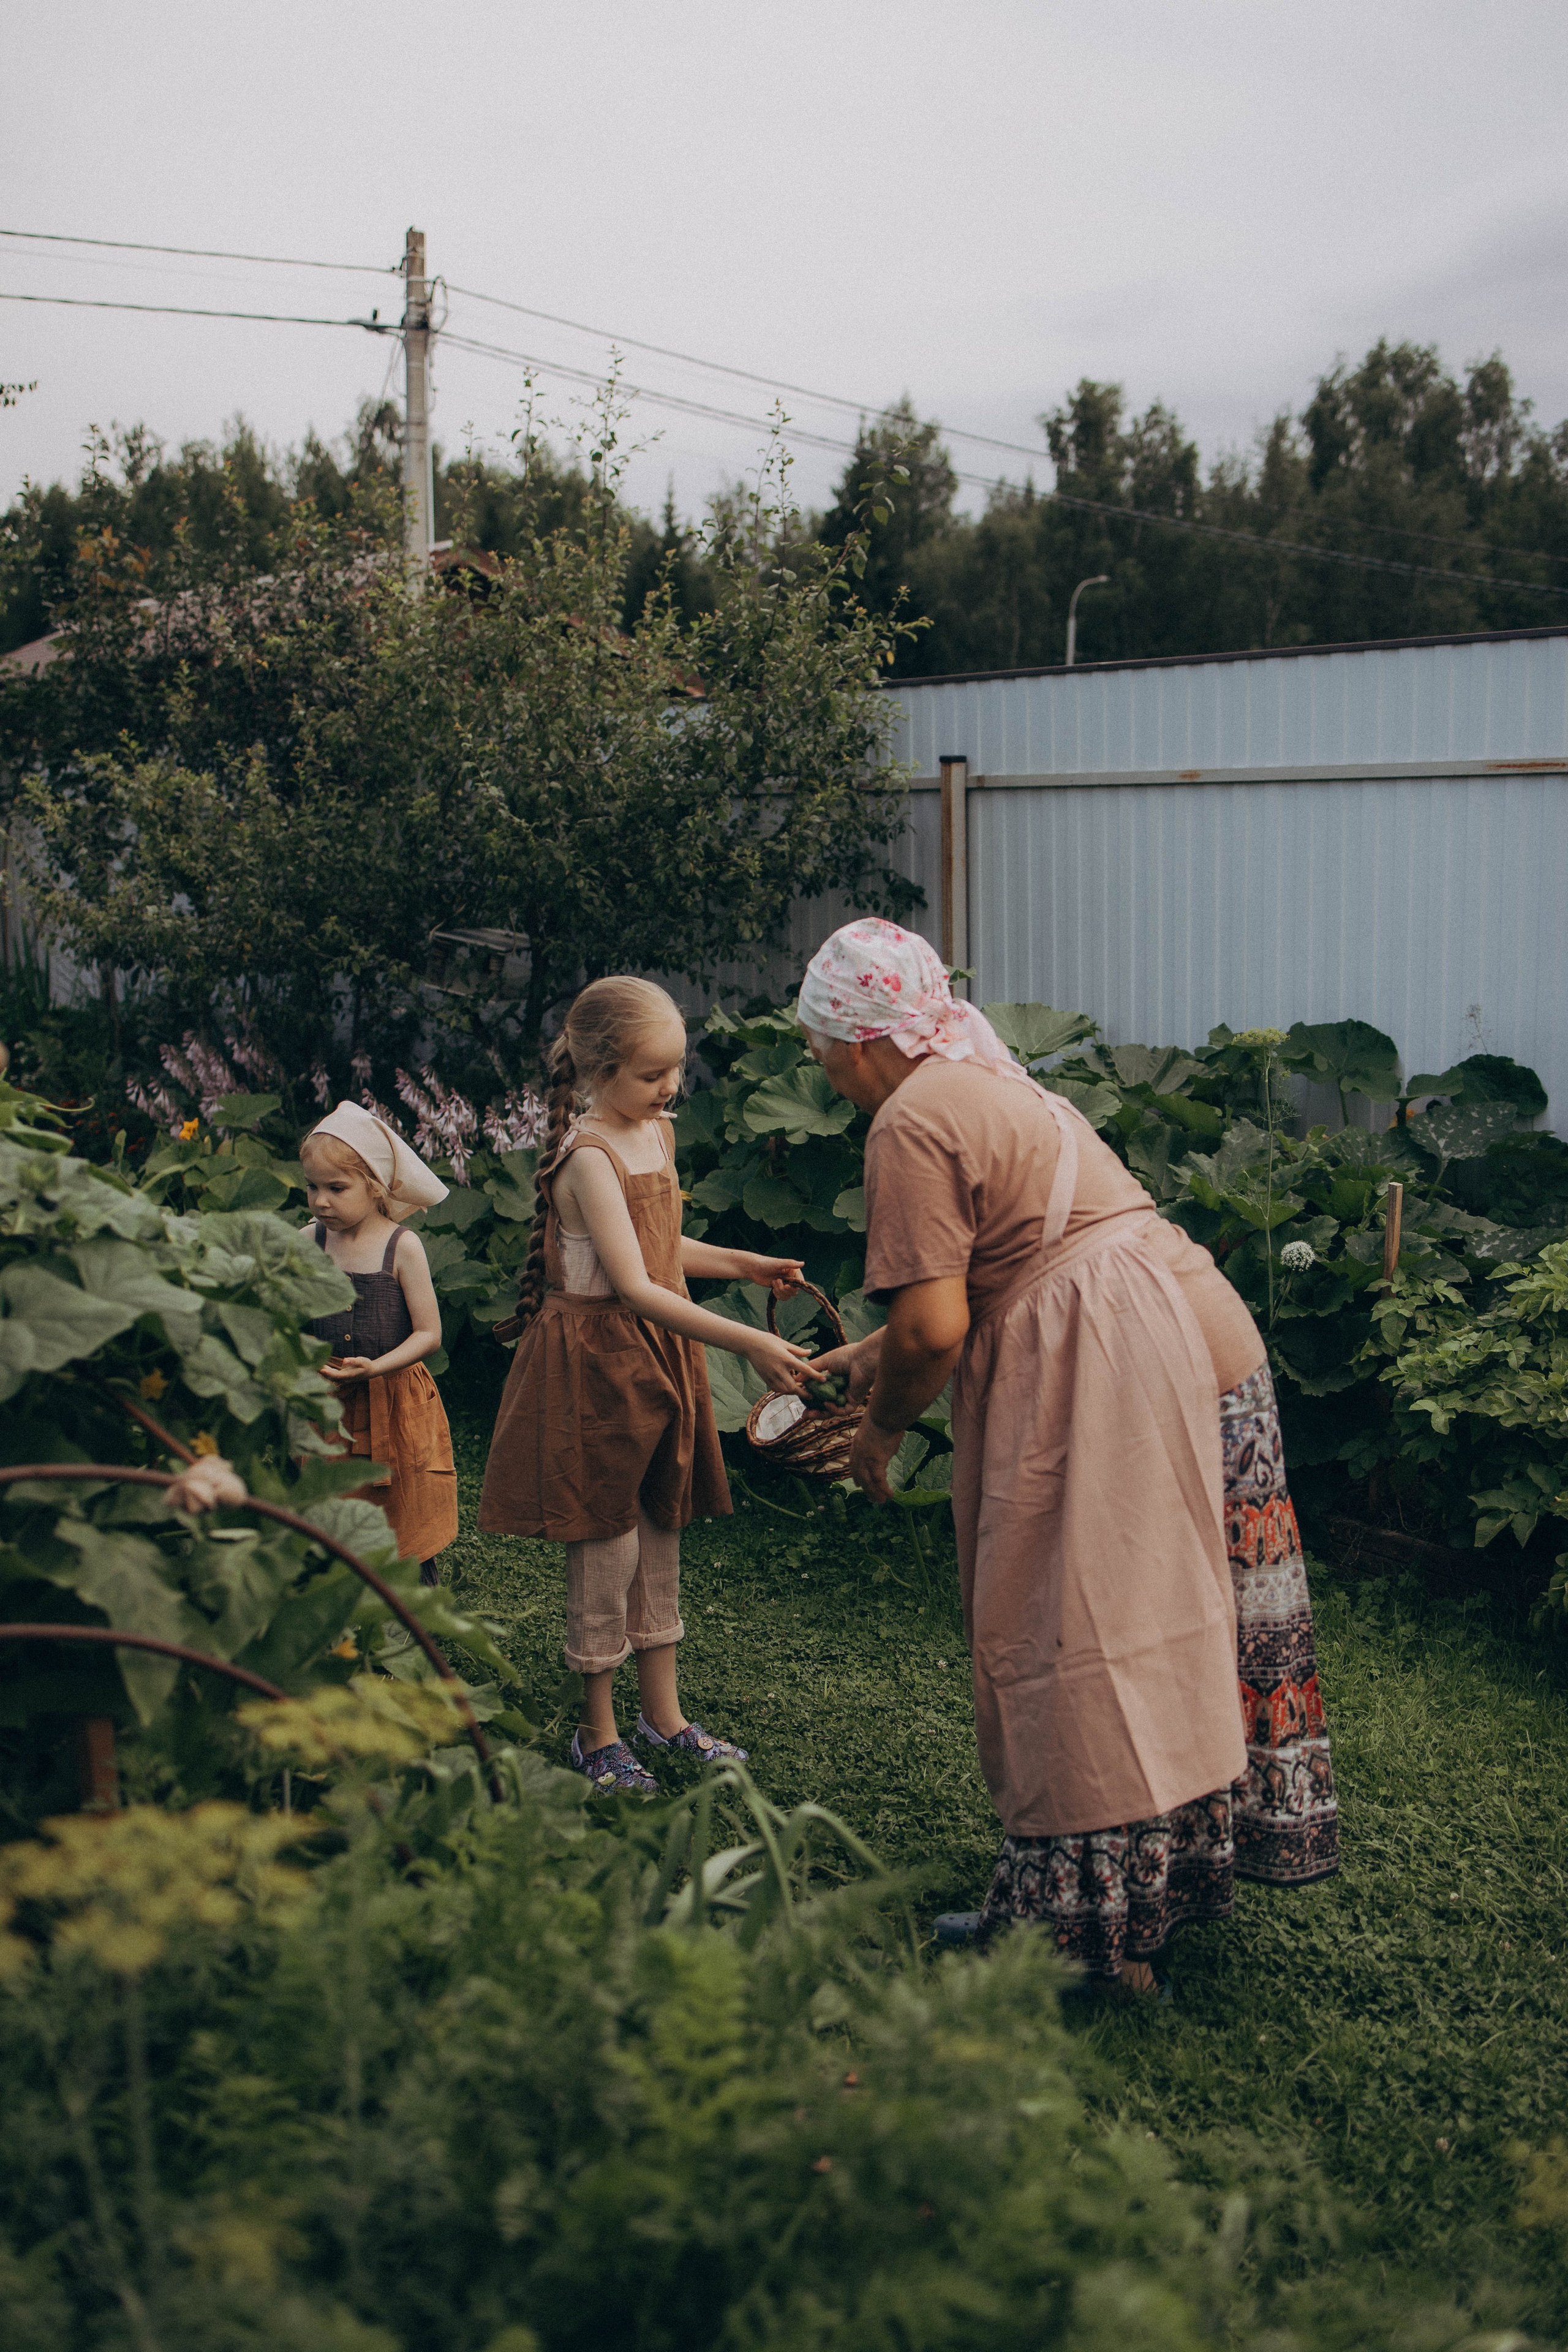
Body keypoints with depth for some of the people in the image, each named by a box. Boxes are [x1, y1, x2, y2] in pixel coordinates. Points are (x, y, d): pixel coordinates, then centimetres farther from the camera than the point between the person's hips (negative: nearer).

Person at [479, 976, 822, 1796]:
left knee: (660, 1533, 15)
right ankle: (598, 1732, 19)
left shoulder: (656, 1131, 5)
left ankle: (663, 1715, 29)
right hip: (595, 1358, -8)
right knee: (606, 1542, 2)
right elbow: (633, 1287, -30)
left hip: (658, 1355, 8)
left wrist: (744, 1264, 12)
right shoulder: (588, 1157, -22)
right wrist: (748, 1343, -34)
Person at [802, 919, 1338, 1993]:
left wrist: (882, 1425, 1)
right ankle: (1194, 1863, 32)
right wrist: (872, 1355, 31)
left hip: (1114, 1369, -10)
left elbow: (934, 1325, -16)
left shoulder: (913, 1120, -10)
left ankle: (1085, 1919, 11)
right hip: (1205, 1330, 10)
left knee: (1079, 1638, 0)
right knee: (1163, 1622, 18)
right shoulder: (993, 1083, 21)